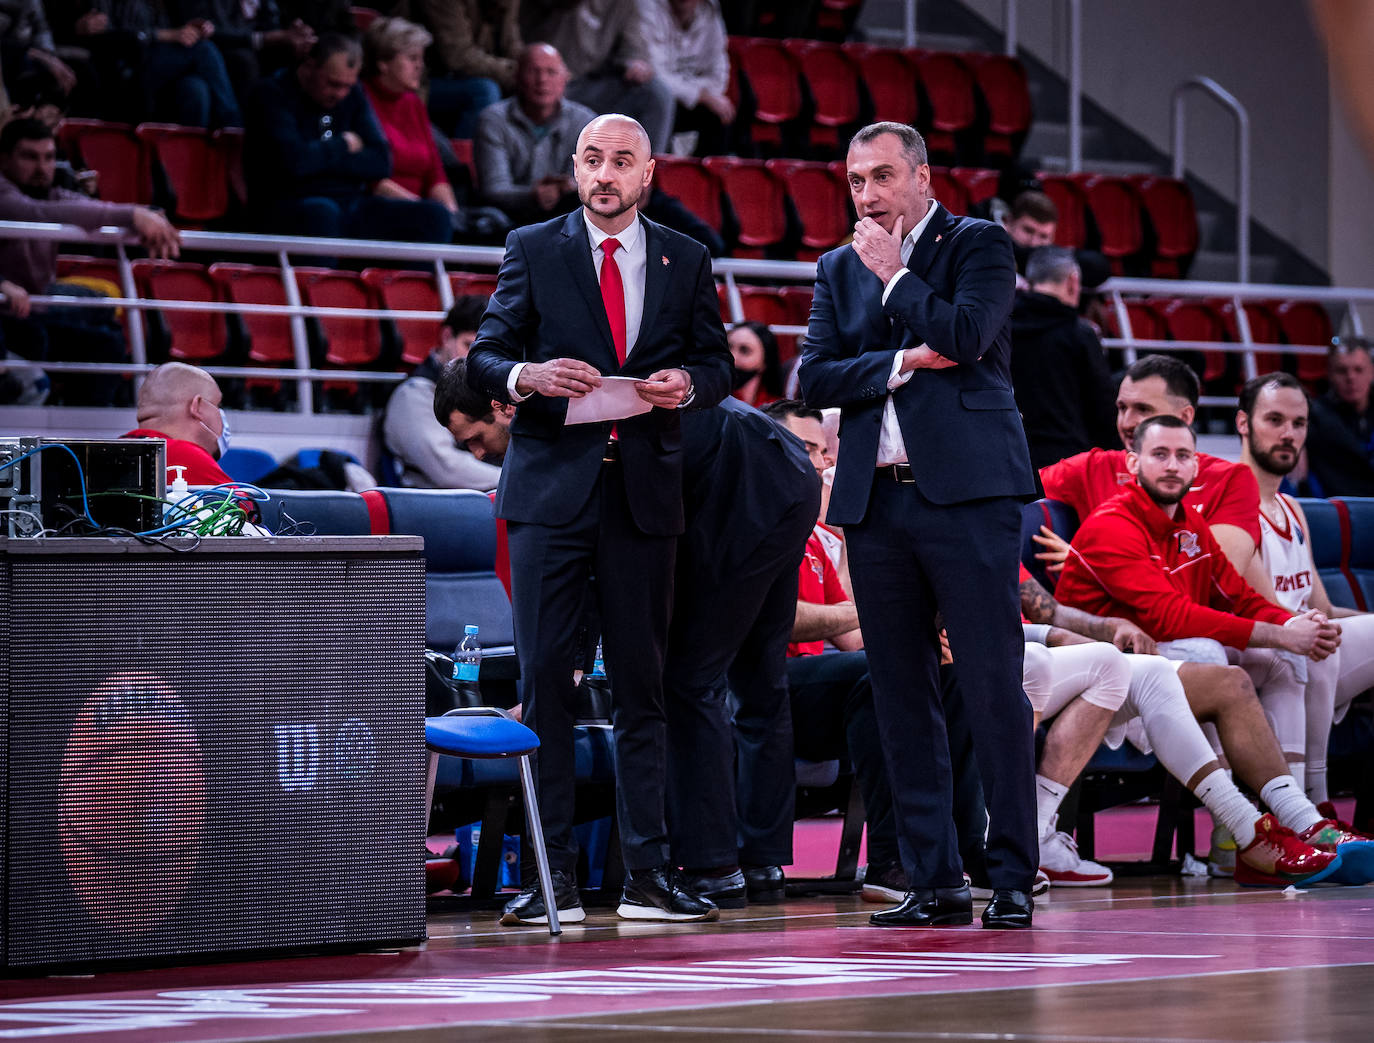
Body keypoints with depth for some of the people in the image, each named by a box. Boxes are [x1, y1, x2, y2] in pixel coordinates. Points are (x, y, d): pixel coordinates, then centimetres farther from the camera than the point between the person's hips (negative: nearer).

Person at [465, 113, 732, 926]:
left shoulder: (686, 262, 11)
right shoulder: (533, 250, 6)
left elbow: (718, 362, 14)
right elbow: (484, 356, 4)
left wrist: (689, 384, -9)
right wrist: (527, 376, -18)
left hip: (644, 490, 2)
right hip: (551, 488, -2)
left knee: (642, 683, 5)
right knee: (544, 677, -6)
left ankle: (649, 873, 7)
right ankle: (554, 873, -3)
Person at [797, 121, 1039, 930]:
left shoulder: (979, 245, 4)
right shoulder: (840, 269, 17)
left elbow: (965, 336, -14)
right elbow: (816, 379, 6)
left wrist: (893, 277, -3)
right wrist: (903, 363, -8)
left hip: (966, 492, -5)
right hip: (876, 499, 5)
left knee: (994, 688, -7)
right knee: (902, 696, 5)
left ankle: (1014, 878, -5)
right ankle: (935, 880, 10)